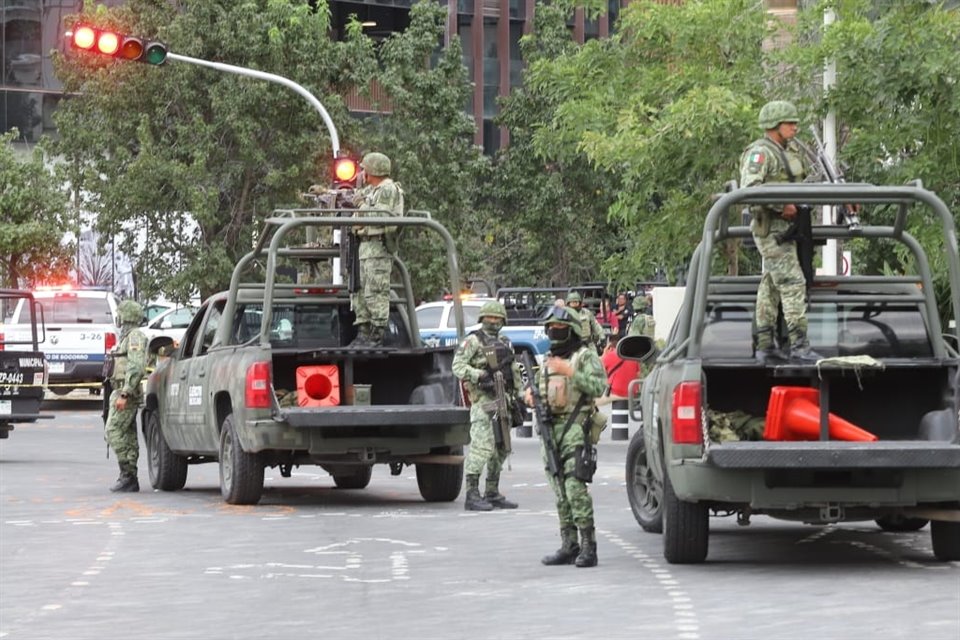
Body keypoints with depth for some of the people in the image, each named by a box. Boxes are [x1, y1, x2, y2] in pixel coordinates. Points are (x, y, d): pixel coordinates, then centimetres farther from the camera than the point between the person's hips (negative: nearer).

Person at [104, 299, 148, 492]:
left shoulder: (135, 336, -11)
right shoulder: (127, 336, 21)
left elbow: (136, 367, -21)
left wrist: (124, 394, -26)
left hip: (126, 392, -10)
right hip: (122, 391, 10)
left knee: (114, 432, -15)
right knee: (128, 436, 8)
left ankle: (127, 474, -16)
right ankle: (129, 478, 8)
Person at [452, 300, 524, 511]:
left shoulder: (505, 344, 19)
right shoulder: (473, 341, -3)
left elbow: (515, 373, 23)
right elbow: (457, 366, -11)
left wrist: (520, 398, 17)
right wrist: (479, 375, -24)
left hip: (503, 400, 8)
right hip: (483, 400, -8)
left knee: (501, 448, 10)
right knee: (482, 446, -14)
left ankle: (493, 493, 18)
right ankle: (472, 495, -14)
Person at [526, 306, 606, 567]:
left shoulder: (585, 356, -2)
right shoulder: (548, 359, 21)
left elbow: (599, 386, -14)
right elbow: (541, 391, 30)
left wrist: (569, 371, -20)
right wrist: (531, 395, 7)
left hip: (575, 428, -8)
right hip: (550, 428, 8)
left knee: (575, 487, -17)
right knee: (561, 493, 8)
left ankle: (588, 545, -16)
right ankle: (569, 546, 11)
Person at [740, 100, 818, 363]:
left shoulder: (792, 150, 16)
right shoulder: (760, 152, -12)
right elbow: (749, 188, -23)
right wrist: (781, 206, -24)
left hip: (785, 227, 10)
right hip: (770, 228, -9)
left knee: (770, 285, 12)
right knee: (792, 283, -14)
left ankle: (765, 346, 16)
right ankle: (799, 345, -17)